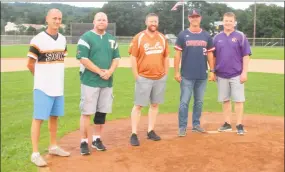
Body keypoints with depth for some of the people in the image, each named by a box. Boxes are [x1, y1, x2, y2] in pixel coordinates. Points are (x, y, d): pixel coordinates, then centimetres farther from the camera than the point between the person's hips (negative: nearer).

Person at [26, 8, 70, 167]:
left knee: (54, 116, 15)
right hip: (43, 87, -6)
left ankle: (53, 147, 28)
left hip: (58, 86, 6)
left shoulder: (62, 39, 6)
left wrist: (55, 77, 12)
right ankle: (35, 153, 3)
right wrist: (42, 78, 4)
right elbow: (30, 64, -8)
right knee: (38, 118, -3)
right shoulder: (38, 40, -13)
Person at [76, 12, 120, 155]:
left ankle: (96, 139, 23)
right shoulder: (86, 37, -5)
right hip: (90, 81, -6)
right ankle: (84, 142, 5)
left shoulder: (111, 39, 13)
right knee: (87, 112, -4)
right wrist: (100, 72, -15)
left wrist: (110, 72, -7)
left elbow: (116, 58, 12)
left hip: (107, 82, 6)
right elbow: (83, 59, -13)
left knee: (102, 112, 10)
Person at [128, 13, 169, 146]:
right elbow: (133, 58, -6)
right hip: (144, 78, -4)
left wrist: (165, 74, 8)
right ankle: (134, 134, 2)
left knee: (155, 104, 10)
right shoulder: (139, 37, -5)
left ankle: (150, 131, 21)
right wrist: (136, 76, -9)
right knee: (138, 105, -2)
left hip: (160, 78, 5)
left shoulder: (162, 38, 8)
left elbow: (166, 57, 13)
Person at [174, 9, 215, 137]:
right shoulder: (183, 35, 0)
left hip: (202, 75, 3)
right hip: (187, 75, -3)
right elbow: (178, 54, -1)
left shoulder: (206, 36, 8)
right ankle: (182, 127, 5)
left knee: (199, 101, 11)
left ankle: (196, 124, 23)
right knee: (184, 102, -2)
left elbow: (210, 54, 10)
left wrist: (212, 71, 4)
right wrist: (176, 72, -6)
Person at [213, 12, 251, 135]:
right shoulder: (217, 37, 7)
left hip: (236, 74, -3)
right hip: (221, 75, 3)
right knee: (225, 100, 9)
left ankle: (239, 125, 6)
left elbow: (246, 55, -4)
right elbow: (213, 56, 13)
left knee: (238, 100, -1)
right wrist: (213, 71, 7)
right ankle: (227, 124, 19)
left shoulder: (240, 36, -1)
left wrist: (244, 72, -10)